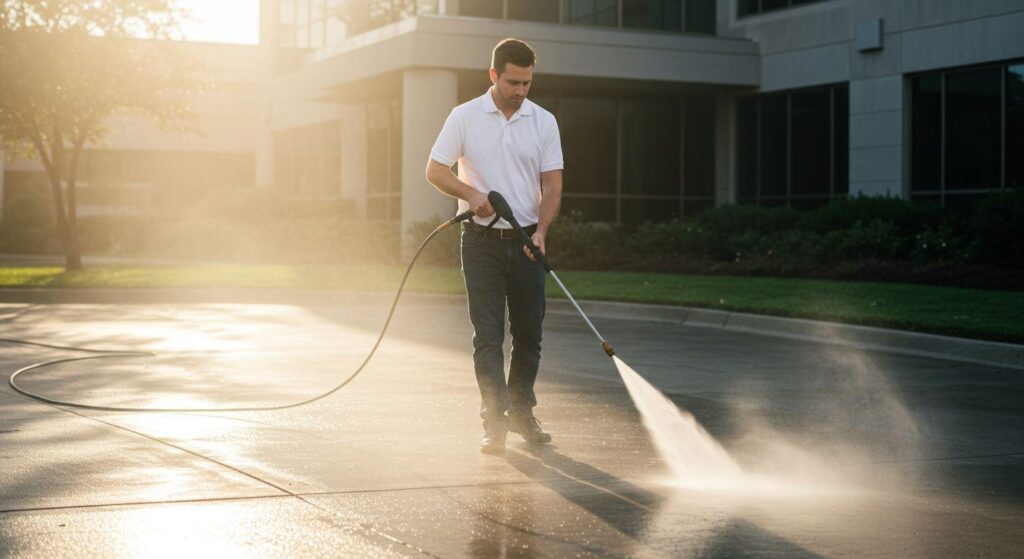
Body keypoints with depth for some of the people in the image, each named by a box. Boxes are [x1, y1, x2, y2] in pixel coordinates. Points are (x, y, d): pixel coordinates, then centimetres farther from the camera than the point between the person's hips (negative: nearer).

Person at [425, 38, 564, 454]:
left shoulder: (544, 122, 2)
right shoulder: (465, 117, -3)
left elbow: (552, 185, 1)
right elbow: (435, 171, -2)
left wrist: (541, 231, -15)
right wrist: (472, 194, -19)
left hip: (526, 242, 3)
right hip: (482, 241, -3)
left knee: (529, 333, 7)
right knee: (488, 334, -5)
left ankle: (521, 412, 23)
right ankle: (494, 422, -5)